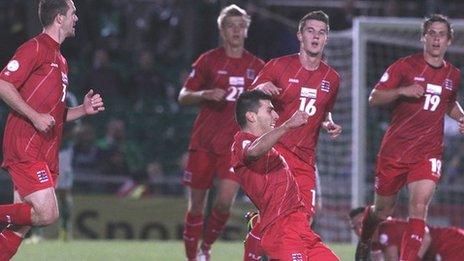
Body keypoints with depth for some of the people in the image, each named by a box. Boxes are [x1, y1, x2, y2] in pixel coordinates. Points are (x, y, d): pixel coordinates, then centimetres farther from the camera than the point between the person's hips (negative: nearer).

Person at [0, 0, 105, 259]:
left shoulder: (60, 60, 23)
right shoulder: (36, 48, -5)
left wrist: (83, 110, 14)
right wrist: (35, 116, -19)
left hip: (46, 155, 9)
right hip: (25, 148, -9)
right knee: (47, 213, -21)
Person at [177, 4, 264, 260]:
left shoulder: (257, 66, 8)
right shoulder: (208, 60, 2)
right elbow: (183, 96, 3)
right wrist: (205, 94, -16)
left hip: (235, 144, 1)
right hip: (203, 141, -1)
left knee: (225, 202, -14)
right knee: (196, 204, 1)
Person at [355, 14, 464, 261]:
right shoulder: (405, 66, -4)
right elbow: (373, 98, -6)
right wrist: (402, 91, -23)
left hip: (428, 153, 2)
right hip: (394, 148, -2)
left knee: (419, 206, -19)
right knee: (382, 210, 12)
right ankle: (364, 240, 43)